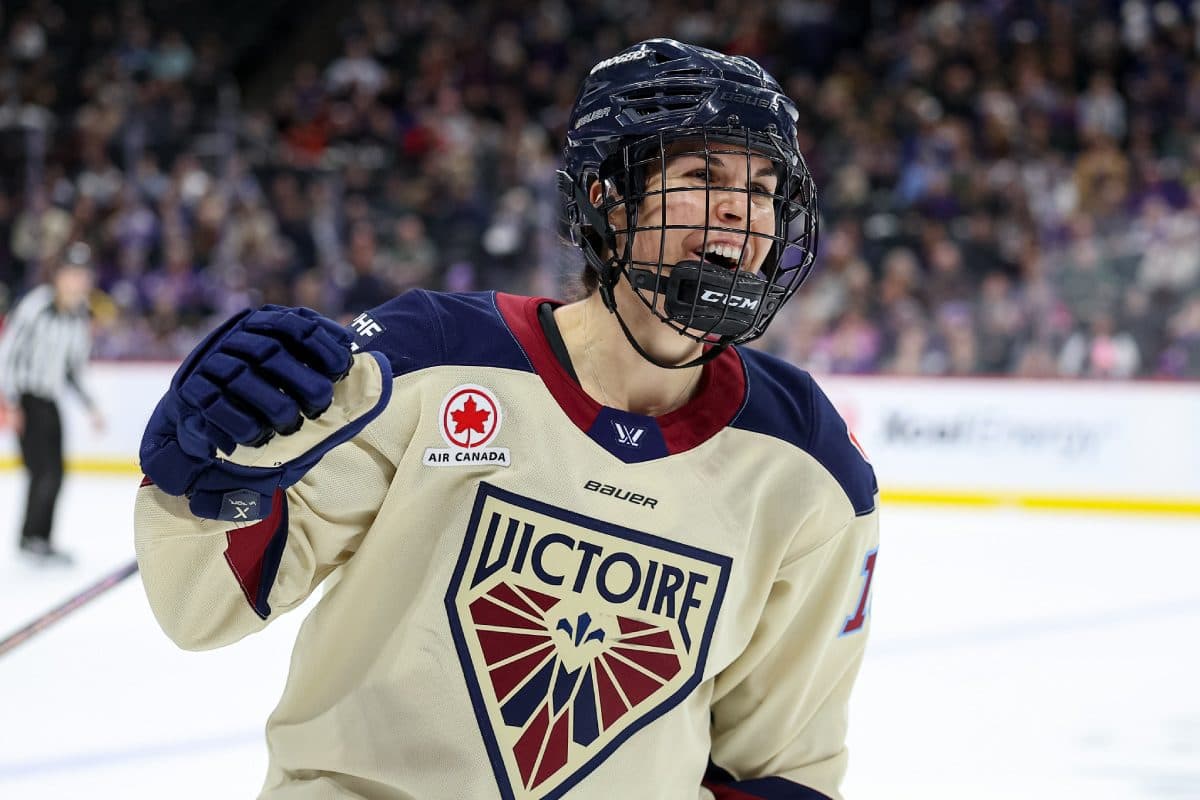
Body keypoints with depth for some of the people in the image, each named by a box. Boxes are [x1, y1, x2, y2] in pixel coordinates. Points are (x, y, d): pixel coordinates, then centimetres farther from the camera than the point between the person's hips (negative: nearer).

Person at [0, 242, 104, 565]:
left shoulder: (81, 316, 9)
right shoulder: (37, 305, -15)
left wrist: (90, 405, 11)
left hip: (49, 401, 8)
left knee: (55, 474, 9)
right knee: (44, 471, -13)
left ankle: (40, 541, 19)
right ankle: (32, 538, -3)